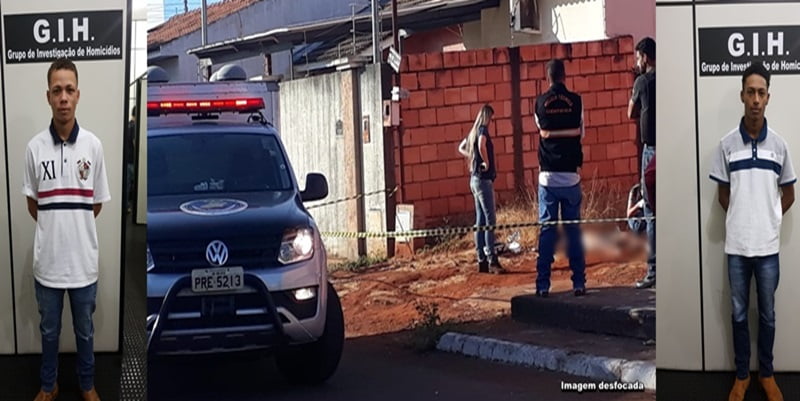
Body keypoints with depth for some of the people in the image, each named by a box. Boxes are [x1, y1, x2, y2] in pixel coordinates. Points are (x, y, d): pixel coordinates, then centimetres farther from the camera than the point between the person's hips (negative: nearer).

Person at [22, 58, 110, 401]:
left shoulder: (93, 146, -7)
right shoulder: (35, 147, -7)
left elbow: (96, 205, 4)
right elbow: (33, 205, 4)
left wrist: (72, 226, 7)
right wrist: (55, 228, 6)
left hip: (83, 259, 0)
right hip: (48, 258, 0)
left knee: (84, 330, 16)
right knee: (49, 330, 16)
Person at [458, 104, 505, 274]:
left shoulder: (473, 132, 13)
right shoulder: (483, 130, -12)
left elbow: (461, 148, 28)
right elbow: (482, 145, -33)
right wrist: (486, 162, -19)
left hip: (475, 179, 9)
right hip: (483, 179, -9)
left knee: (480, 221, 9)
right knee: (490, 220, -11)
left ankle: (481, 260, 11)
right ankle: (492, 260, -16)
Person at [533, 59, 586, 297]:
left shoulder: (540, 103, -1)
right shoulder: (576, 101, -1)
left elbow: (542, 131, 10)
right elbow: (580, 132, 8)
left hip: (547, 175, 0)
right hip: (571, 175, 0)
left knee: (546, 229, 2)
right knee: (573, 229, 5)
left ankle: (543, 284, -1)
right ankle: (579, 282, 4)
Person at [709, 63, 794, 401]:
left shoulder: (779, 145, -2)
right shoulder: (727, 144, -4)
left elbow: (788, 194, 8)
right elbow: (723, 194, 7)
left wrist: (766, 220, 4)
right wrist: (741, 220, 4)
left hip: (768, 246, 0)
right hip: (736, 246, 0)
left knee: (767, 314, 11)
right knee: (739, 314, 10)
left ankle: (766, 373, 25)